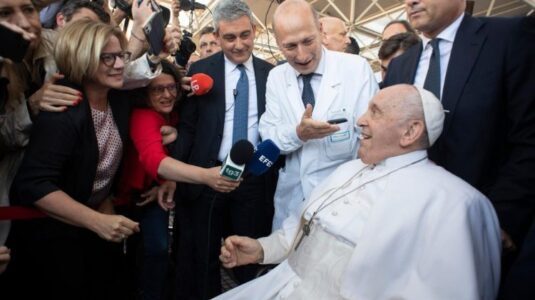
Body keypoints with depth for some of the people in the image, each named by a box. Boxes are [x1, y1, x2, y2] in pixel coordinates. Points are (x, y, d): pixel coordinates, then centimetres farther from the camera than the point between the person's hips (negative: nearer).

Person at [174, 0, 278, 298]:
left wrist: (275, 171, -1)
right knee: (201, 260, 14)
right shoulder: (200, 70, 0)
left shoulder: (271, 73, 4)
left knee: (250, 259, 15)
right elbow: (187, 127, -2)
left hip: (256, 180, 1)